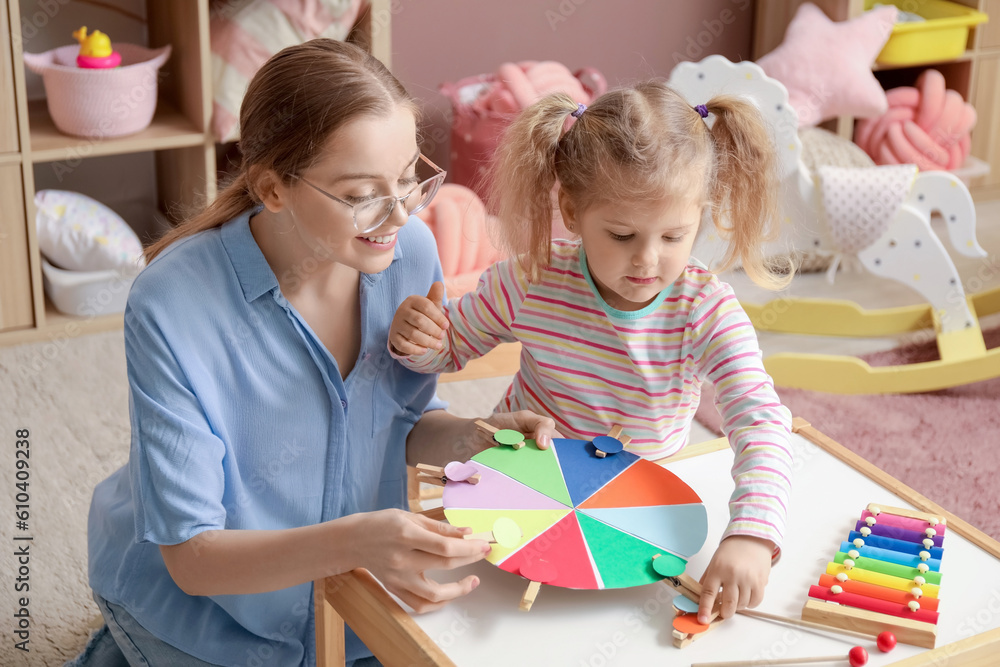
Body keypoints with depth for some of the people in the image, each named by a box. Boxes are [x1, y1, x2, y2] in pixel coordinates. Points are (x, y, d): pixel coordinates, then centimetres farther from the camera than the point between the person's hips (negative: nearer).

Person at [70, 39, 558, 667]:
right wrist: (349, 541, -43)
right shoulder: (171, 308, -29)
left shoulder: (410, 250, -15)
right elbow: (191, 556, -27)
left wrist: (471, 437, -19)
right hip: (194, 598, -5)